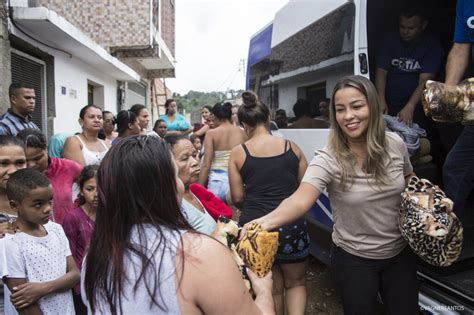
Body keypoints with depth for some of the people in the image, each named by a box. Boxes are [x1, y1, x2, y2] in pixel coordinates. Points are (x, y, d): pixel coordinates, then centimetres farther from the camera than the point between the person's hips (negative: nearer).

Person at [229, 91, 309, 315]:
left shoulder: (238, 153, -4)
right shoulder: (291, 147, -1)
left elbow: (237, 198, -2)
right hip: (290, 225, 0)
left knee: (272, 288, 21)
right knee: (296, 282, 24)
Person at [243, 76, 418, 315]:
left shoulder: (395, 144, -9)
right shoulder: (328, 159, -23)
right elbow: (300, 200, -38)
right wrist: (267, 221, -56)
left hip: (401, 253, 4)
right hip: (354, 259, -3)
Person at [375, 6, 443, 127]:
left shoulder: (432, 45, -7)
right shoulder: (390, 40, 0)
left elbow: (425, 81, -17)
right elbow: (381, 71, -7)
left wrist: (410, 107, -32)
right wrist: (381, 101, -22)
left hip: (415, 106, -1)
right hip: (389, 104, 1)